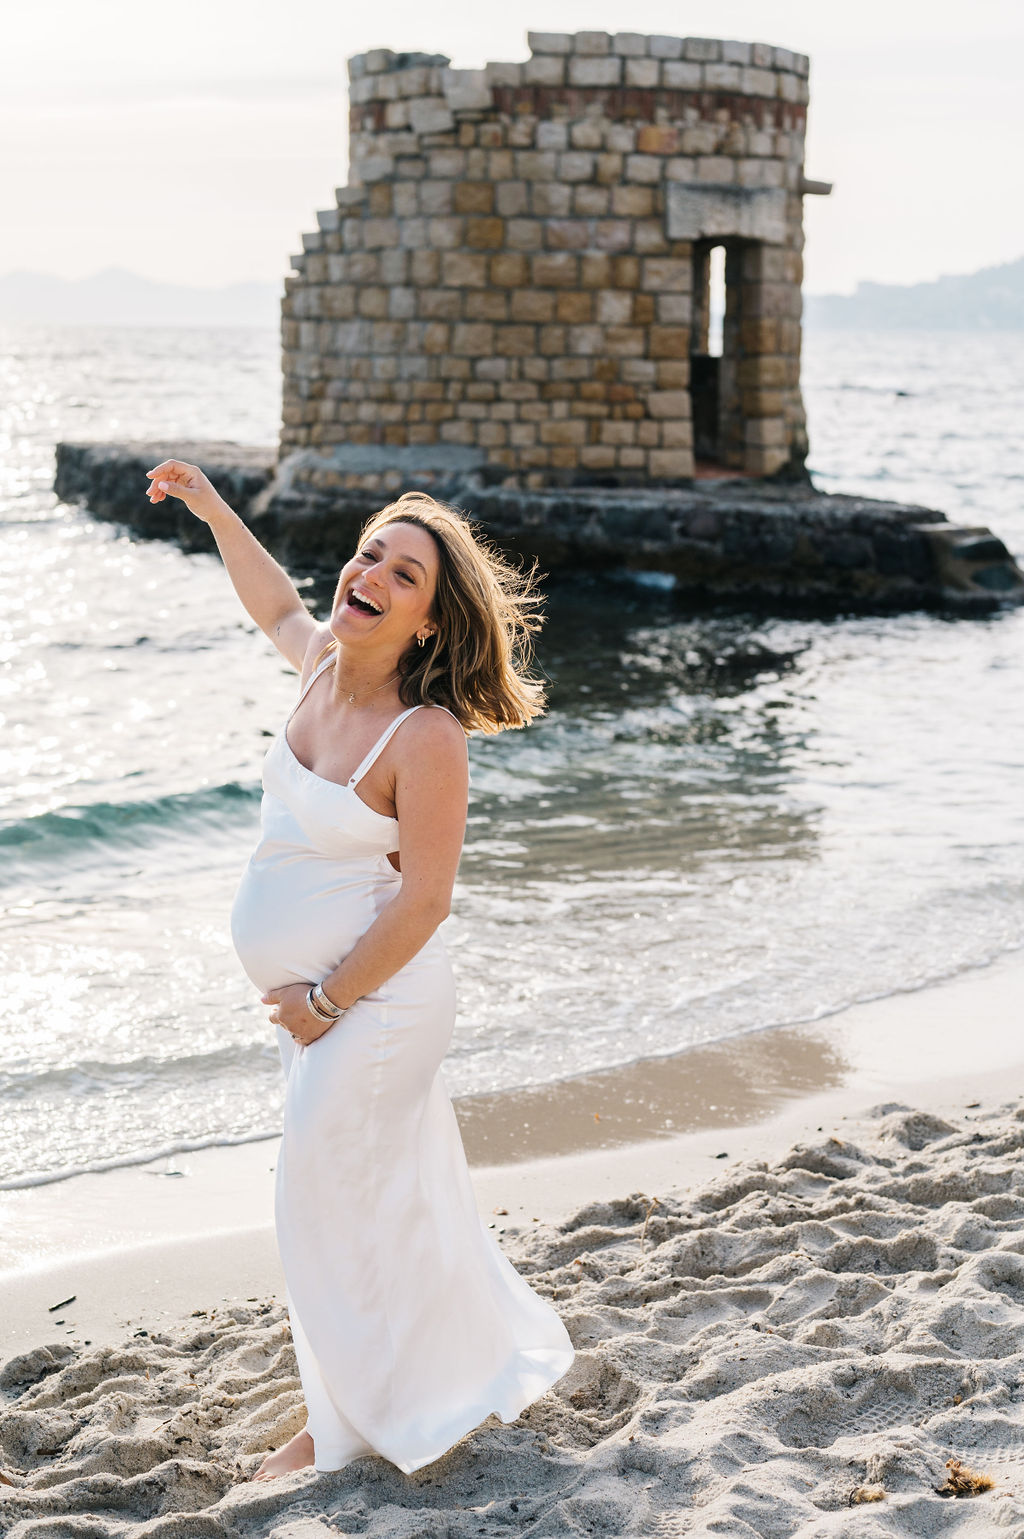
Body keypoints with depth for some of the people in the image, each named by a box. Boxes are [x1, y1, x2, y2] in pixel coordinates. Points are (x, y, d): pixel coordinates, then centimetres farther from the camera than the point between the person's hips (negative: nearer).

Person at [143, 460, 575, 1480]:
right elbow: (277, 605, 23)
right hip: (319, 995, 8)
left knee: (328, 1202, 4)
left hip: (374, 1005, -8)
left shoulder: (426, 738, -25)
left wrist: (328, 1001, -16)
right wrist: (211, 507, 20)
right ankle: (474, 1368, 42)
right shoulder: (324, 661, -2)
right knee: (396, 1193, 22)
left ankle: (346, 1427, 24)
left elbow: (423, 900, -24)